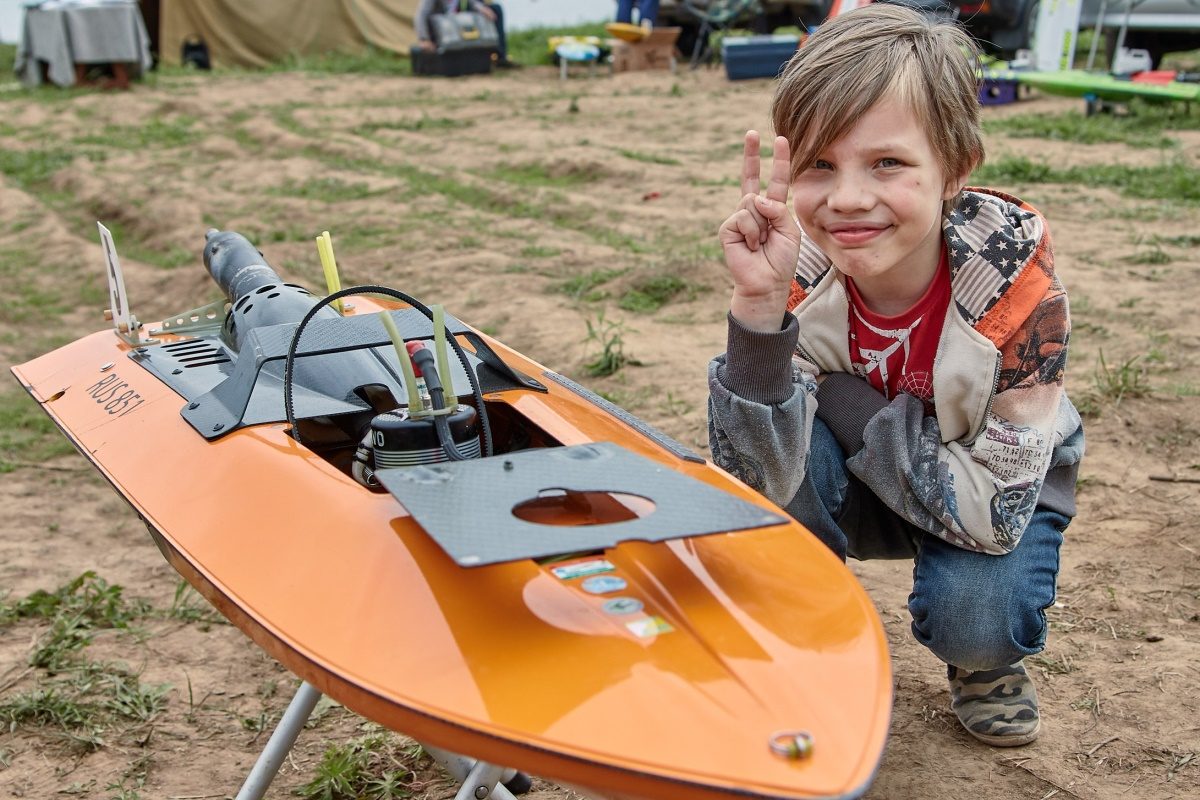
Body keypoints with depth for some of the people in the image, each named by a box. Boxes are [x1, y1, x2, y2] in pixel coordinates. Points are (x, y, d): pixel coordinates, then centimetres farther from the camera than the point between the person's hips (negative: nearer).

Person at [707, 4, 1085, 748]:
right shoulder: (797, 267, -25)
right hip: (858, 491, 2)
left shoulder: (1014, 272, -30)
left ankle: (986, 657, 7)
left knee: (970, 615, -31)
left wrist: (838, 399, -30)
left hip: (997, 491, -1)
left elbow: (993, 509, -29)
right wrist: (759, 303, -44)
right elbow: (760, 486, -32)